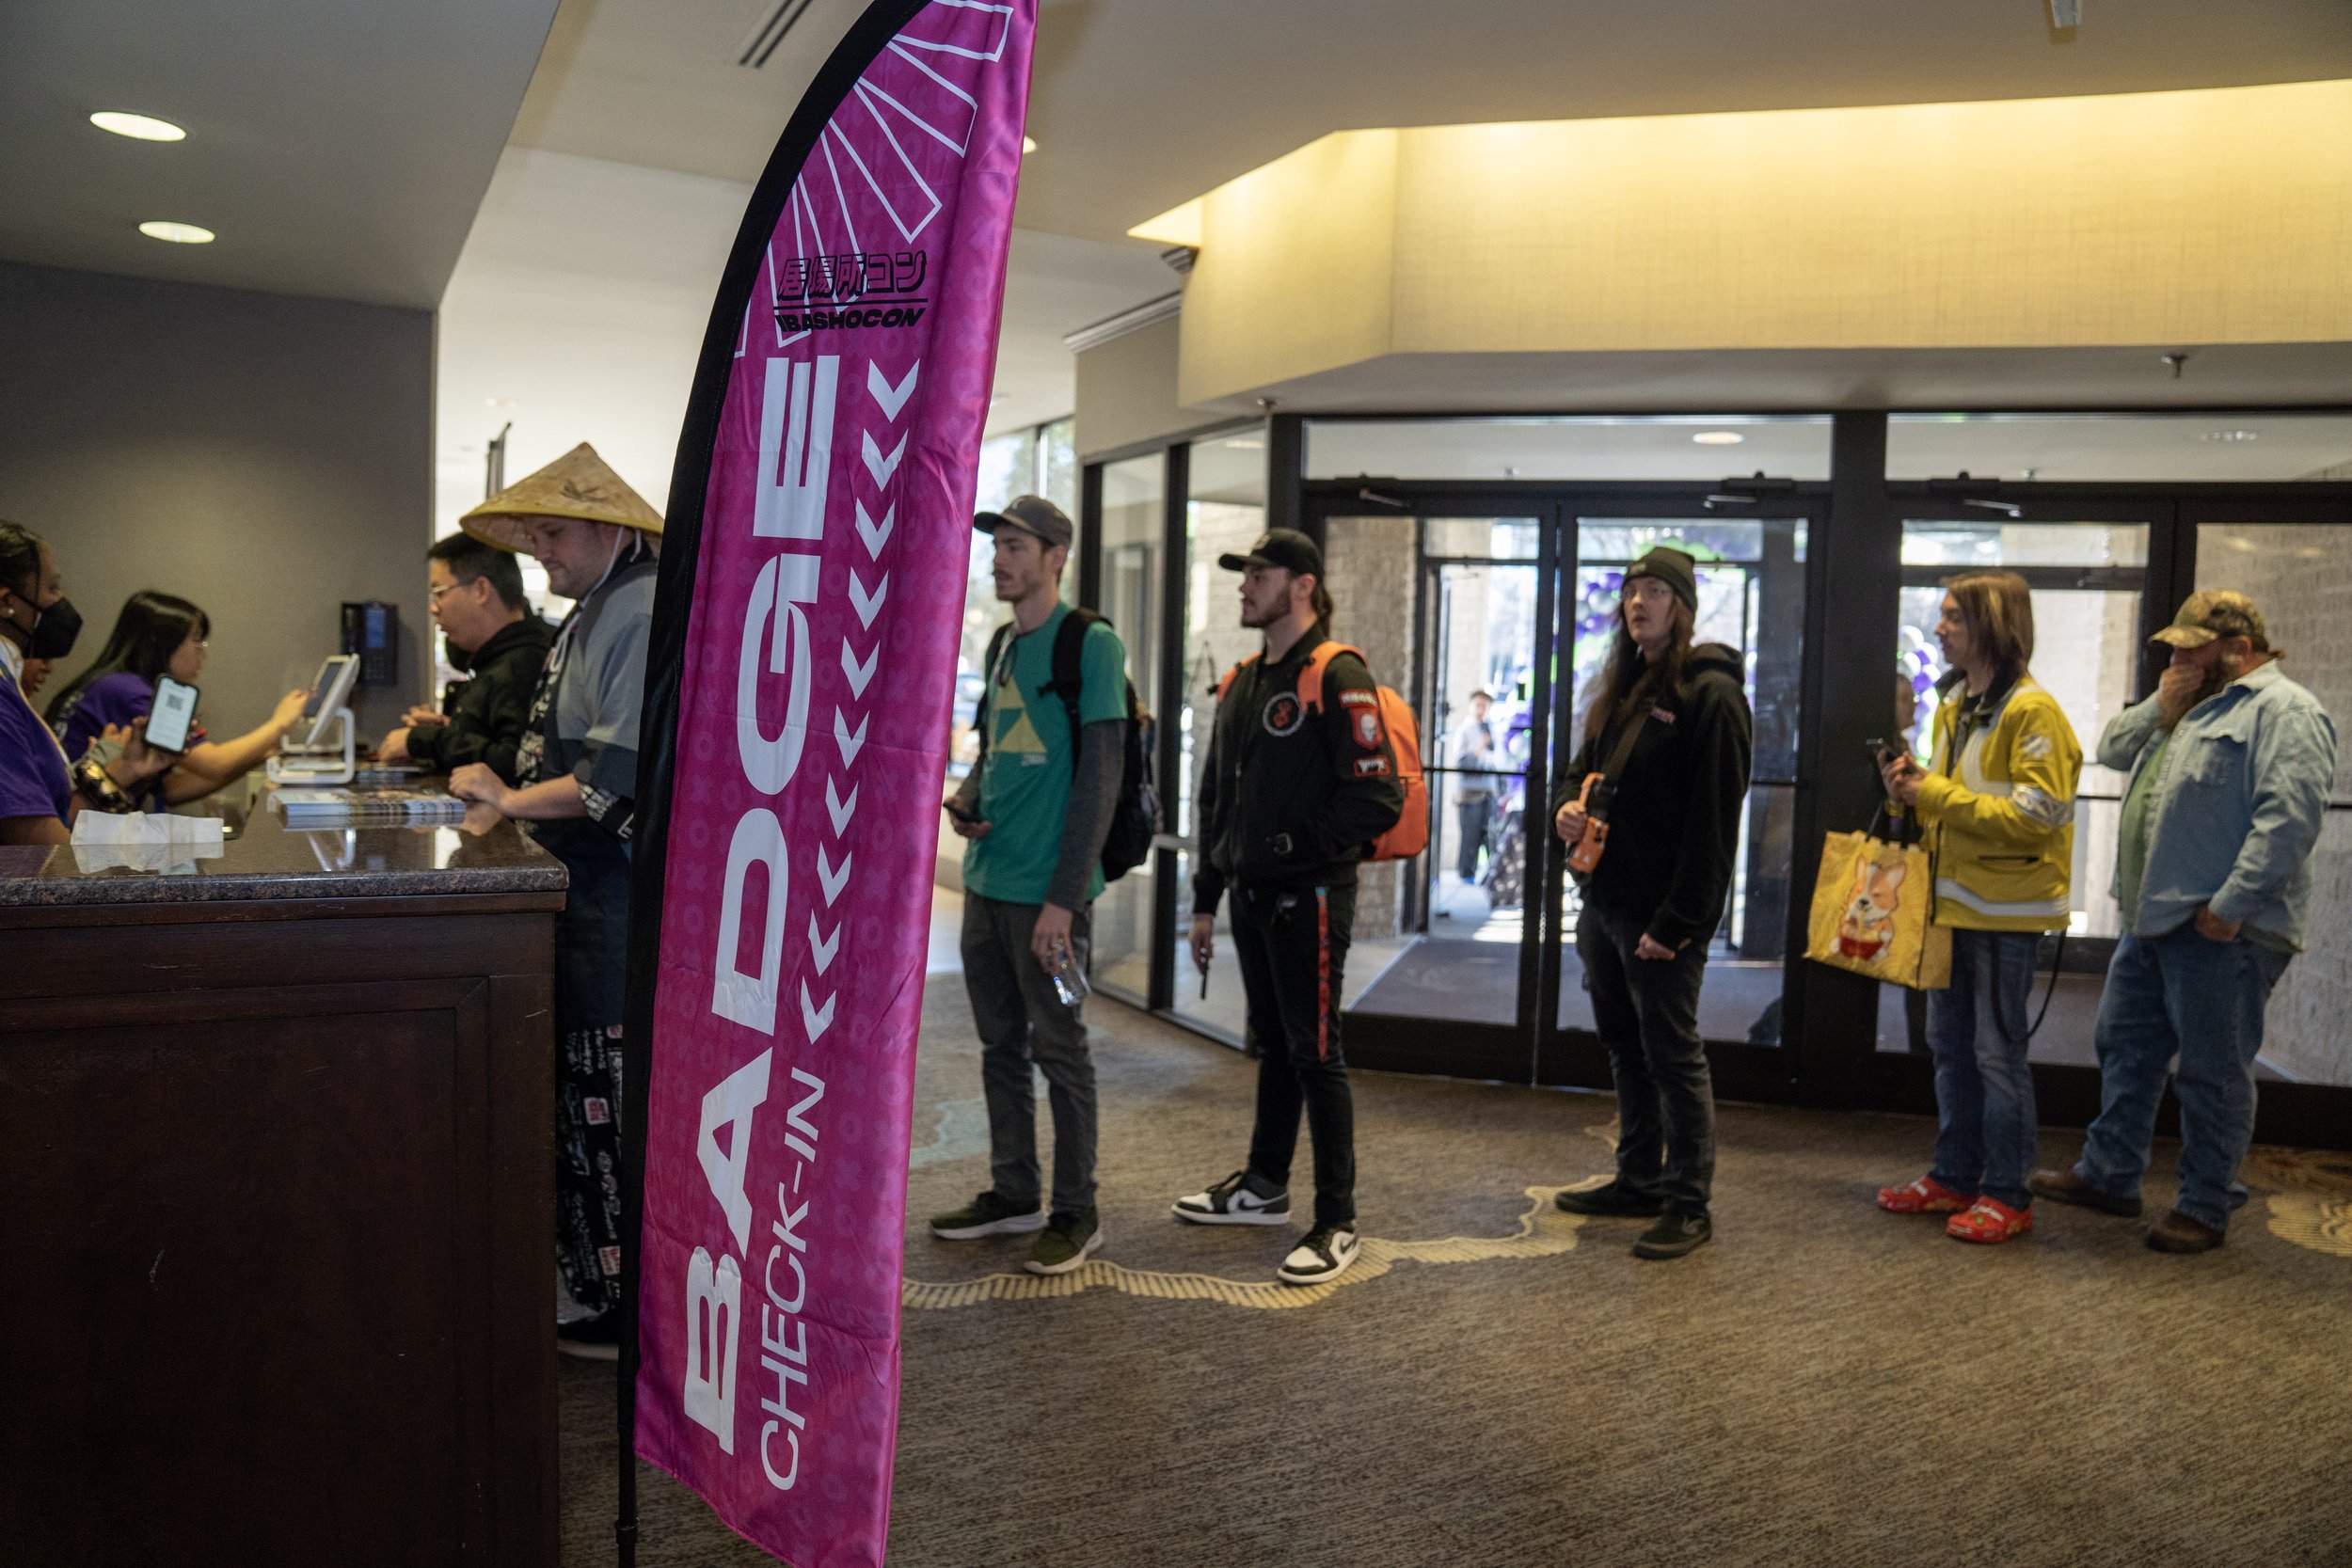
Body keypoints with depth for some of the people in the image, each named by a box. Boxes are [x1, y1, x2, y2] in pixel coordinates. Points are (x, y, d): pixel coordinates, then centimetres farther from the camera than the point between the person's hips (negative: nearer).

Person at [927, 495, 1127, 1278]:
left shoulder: (1089, 643, -10)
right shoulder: (1001, 644, 14)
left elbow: (1098, 779, -14)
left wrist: (1064, 899, -18)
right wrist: (966, 800, 1)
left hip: (1044, 890, -7)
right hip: (987, 881, 8)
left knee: (1059, 1050, 3)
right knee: (1000, 1044, 15)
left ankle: (1076, 1214, 15)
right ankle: (1012, 1194, 28)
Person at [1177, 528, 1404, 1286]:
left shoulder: (1337, 678, -13)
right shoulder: (1242, 682, 14)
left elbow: (1377, 796, -19)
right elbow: (1215, 795, 18)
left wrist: (1298, 843, -15)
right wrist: (1206, 897, 15)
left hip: (1309, 897, -8)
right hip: (1253, 895, 8)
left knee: (1315, 1054, -4)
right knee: (1272, 1045, 18)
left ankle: (1337, 1223, 6)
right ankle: (1264, 1187, 32)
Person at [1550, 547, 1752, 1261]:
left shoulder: (1711, 695, -12)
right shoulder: (1620, 690, 14)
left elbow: (1713, 821, -17)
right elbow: (1582, 767, 24)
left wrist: (1677, 921, -20)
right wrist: (1567, 805, -1)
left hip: (1661, 914, -8)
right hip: (1602, 900, 9)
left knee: (1672, 1055, 0)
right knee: (1623, 1047, 17)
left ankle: (1689, 1205, 11)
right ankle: (1639, 1179, 30)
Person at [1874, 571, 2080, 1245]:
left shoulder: (2031, 710, -14)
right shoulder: (1952, 704, 13)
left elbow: (2036, 815, -21)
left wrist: (1937, 795, -19)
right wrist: (1910, 785, 1)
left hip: (2005, 909, -8)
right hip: (1952, 899, 8)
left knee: (1997, 1050, -1)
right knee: (1949, 1044, 14)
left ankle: (2007, 1194, 10)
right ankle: (1954, 1177, 25)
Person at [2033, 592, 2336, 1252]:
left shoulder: (2284, 711, -12)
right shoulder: (2196, 705, 19)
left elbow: (2288, 819, -22)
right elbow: (2112, 750, 20)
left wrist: (2230, 906, -24)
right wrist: (2162, 707, 3)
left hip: (2220, 931, -9)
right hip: (2155, 921, 10)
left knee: (2212, 1073, 2)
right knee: (2125, 1048, 16)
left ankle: (2206, 1210, 13)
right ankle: (2109, 1174, 27)